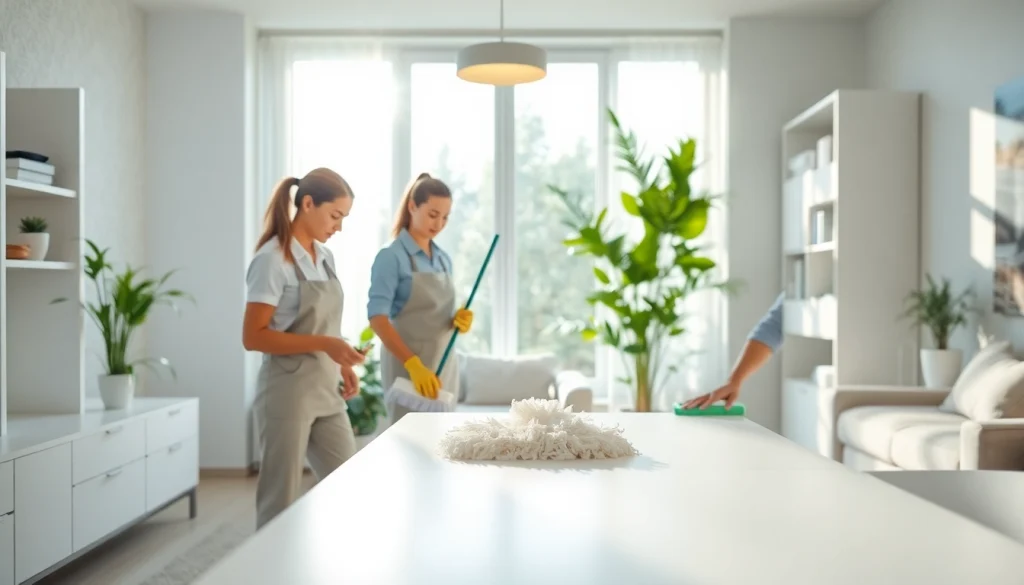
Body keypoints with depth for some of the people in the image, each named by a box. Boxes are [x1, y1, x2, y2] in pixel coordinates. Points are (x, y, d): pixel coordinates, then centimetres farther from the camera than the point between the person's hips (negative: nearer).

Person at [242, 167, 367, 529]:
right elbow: (253, 336, -18)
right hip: (287, 395, -8)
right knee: (281, 504, 3)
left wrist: (341, 363, 6)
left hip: (325, 393, 8)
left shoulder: (324, 257, 10)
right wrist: (323, 345, -25)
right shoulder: (273, 259, -14)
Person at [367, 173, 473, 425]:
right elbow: (377, 318, -19)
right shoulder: (391, 257, -10)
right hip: (406, 365, -7)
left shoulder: (444, 259, 12)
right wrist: (413, 364, -30)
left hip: (444, 364, 7)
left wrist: (459, 321, -4)